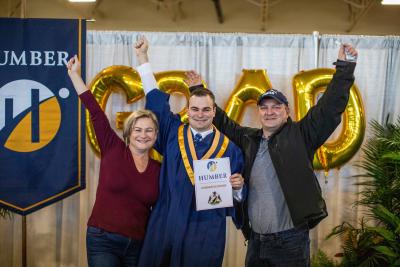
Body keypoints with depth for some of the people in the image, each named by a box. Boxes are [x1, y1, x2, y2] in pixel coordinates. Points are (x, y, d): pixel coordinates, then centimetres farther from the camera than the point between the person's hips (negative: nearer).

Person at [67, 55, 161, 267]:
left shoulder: (158, 170, 6)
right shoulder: (113, 150, -1)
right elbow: (95, 111, -5)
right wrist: (74, 74, -7)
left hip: (138, 246, 3)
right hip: (103, 241, -3)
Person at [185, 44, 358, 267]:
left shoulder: (300, 135, -1)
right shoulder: (248, 138, 11)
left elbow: (331, 107, -7)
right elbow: (222, 122, 24)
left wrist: (344, 67, -11)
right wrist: (198, 91, 27)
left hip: (290, 240, -4)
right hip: (255, 239, 5)